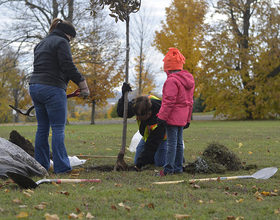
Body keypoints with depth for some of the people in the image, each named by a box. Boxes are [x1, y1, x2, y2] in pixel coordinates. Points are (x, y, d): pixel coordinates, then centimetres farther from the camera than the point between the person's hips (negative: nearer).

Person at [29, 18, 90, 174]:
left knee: (42, 128, 12)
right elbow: (68, 66, -14)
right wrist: (83, 83, -6)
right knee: (58, 129, -7)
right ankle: (61, 167, -8)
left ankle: (41, 165, 13)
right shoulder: (61, 42, -5)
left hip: (35, 87, 8)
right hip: (52, 89, -8)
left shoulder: (41, 44, 23)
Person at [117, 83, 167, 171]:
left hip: (162, 136, -5)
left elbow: (151, 145, -39)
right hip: (147, 135, 5)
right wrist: (124, 96, -42)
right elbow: (121, 112, -22)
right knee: (137, 160, -1)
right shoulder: (139, 103, -30)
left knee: (160, 163, -15)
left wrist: (139, 166, -39)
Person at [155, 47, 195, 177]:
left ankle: (168, 169, -6)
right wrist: (188, 119, 23)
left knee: (172, 143, -8)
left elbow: (169, 101, -20)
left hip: (172, 117, -9)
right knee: (179, 142, 13)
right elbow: (190, 101, 18)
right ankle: (178, 168, 17)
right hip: (182, 118, 9)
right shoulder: (189, 80, 14)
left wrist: (162, 117, -17)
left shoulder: (172, 80, -15)